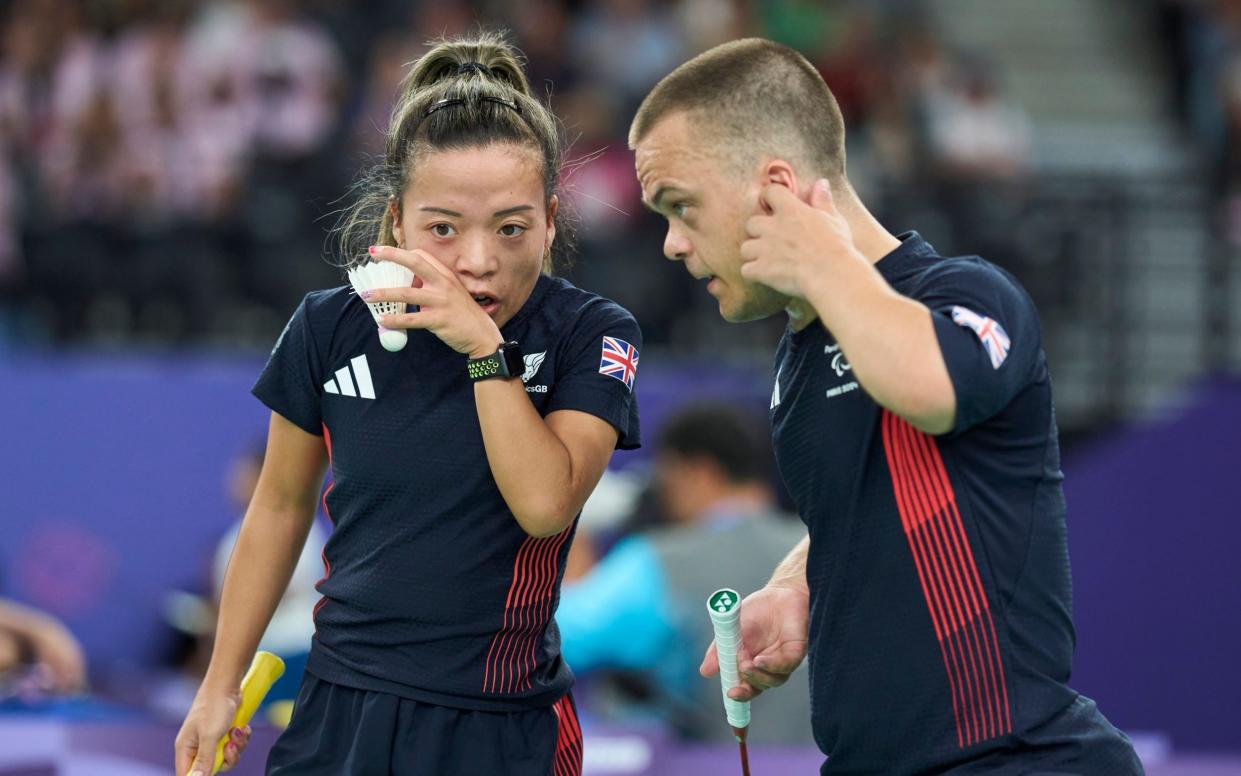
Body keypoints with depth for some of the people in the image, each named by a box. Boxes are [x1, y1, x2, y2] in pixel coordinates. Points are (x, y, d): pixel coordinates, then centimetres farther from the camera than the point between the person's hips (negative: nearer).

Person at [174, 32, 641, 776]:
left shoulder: (591, 336, -8)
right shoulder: (331, 329, -3)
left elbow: (545, 505, -21)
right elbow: (281, 508, 10)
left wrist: (485, 347, -26)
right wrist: (220, 689, 12)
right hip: (341, 713, 2)